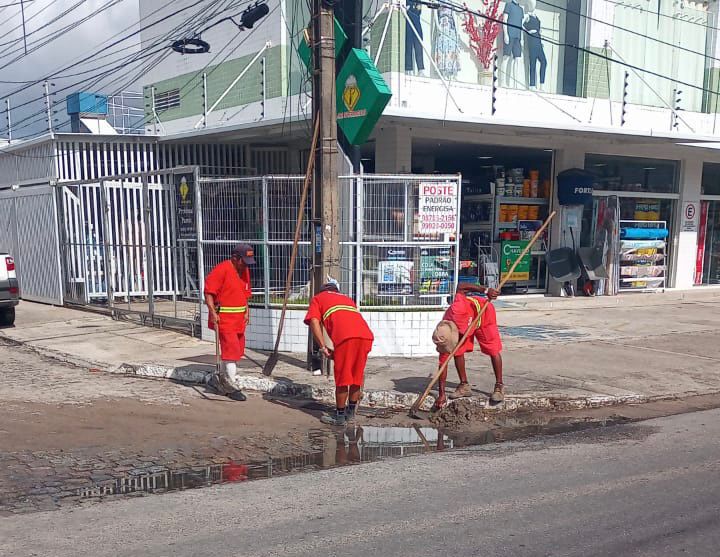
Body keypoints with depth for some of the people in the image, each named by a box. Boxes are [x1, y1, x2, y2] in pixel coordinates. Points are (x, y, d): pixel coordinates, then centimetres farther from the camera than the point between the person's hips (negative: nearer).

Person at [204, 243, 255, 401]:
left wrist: (247, 311, 11)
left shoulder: (245, 270, 12)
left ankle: (220, 380, 27)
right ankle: (231, 387, 3)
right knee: (231, 351, -7)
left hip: (239, 319, 9)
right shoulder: (222, 269, -14)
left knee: (237, 352, 12)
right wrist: (213, 313, -23)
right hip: (223, 318, -8)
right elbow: (208, 291, -17)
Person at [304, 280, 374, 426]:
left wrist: (323, 347, 5)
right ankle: (351, 411, 34)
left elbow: (314, 321, 6)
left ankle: (340, 416, 18)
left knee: (342, 379, 7)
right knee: (357, 375, 19)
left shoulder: (318, 298, 25)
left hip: (346, 337, -5)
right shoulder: (346, 298, 40)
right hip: (366, 335, 5)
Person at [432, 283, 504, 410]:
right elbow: (443, 364, -24)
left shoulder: (457, 311, -45)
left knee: (494, 350, -4)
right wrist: (441, 394, -27)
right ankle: (464, 386, 7)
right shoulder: (443, 336, -28)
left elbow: (461, 286, -35)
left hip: (483, 311, -3)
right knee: (458, 352, -9)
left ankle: (499, 387, 6)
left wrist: (486, 291, -39)